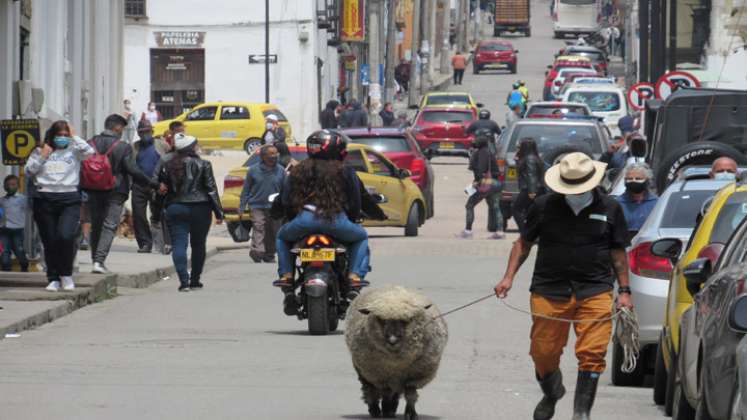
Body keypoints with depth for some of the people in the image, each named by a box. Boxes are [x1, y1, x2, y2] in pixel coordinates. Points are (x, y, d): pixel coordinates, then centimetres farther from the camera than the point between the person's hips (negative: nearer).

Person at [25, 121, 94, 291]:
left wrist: (74, 137, 0)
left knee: (66, 236, -19)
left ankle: (66, 274, 1)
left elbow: (89, 152, -8)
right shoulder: (40, 151, 13)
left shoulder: (73, 151, 10)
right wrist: (42, 157, -1)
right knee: (50, 242, 2)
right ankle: (53, 278, 13)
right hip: (44, 199, 2)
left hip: (69, 200, -2)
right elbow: (29, 171, 8)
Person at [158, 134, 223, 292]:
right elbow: (211, 189, -5)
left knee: (178, 244, -2)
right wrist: (218, 212, -1)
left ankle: (183, 280, -16)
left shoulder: (168, 166, 3)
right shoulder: (203, 165, -5)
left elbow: (161, 189, 6)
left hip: (175, 208, 1)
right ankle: (195, 280, 15)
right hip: (200, 208, -1)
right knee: (198, 245, 11)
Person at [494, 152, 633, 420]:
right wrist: (509, 277, 2)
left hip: (595, 291, -1)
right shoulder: (544, 207, 4)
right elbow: (524, 243, 13)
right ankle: (551, 394, 36)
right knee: (543, 353, 7)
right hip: (549, 291, 1)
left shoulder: (610, 209, 6)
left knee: (592, 354, -12)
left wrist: (624, 290, 7)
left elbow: (618, 253, 12)